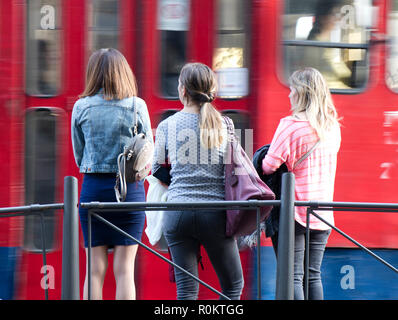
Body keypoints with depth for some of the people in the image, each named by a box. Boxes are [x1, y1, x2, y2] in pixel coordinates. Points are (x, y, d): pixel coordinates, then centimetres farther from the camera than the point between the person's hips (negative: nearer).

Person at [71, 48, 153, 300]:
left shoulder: (81, 107, 1)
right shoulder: (137, 106, -3)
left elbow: (79, 156, 9)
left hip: (93, 187, 1)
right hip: (130, 189, -1)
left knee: (95, 268, 5)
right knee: (124, 269, 2)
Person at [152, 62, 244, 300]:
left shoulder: (167, 125, 3)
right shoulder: (223, 125, 2)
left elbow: (157, 171, 10)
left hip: (177, 213, 1)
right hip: (215, 213, -1)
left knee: (186, 288, 4)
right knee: (233, 284, 11)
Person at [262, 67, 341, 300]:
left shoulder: (290, 125, -13)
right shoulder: (332, 126, 7)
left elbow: (269, 165, -14)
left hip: (293, 212, -6)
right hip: (322, 215, 6)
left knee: (292, 276, -4)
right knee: (313, 276, 11)